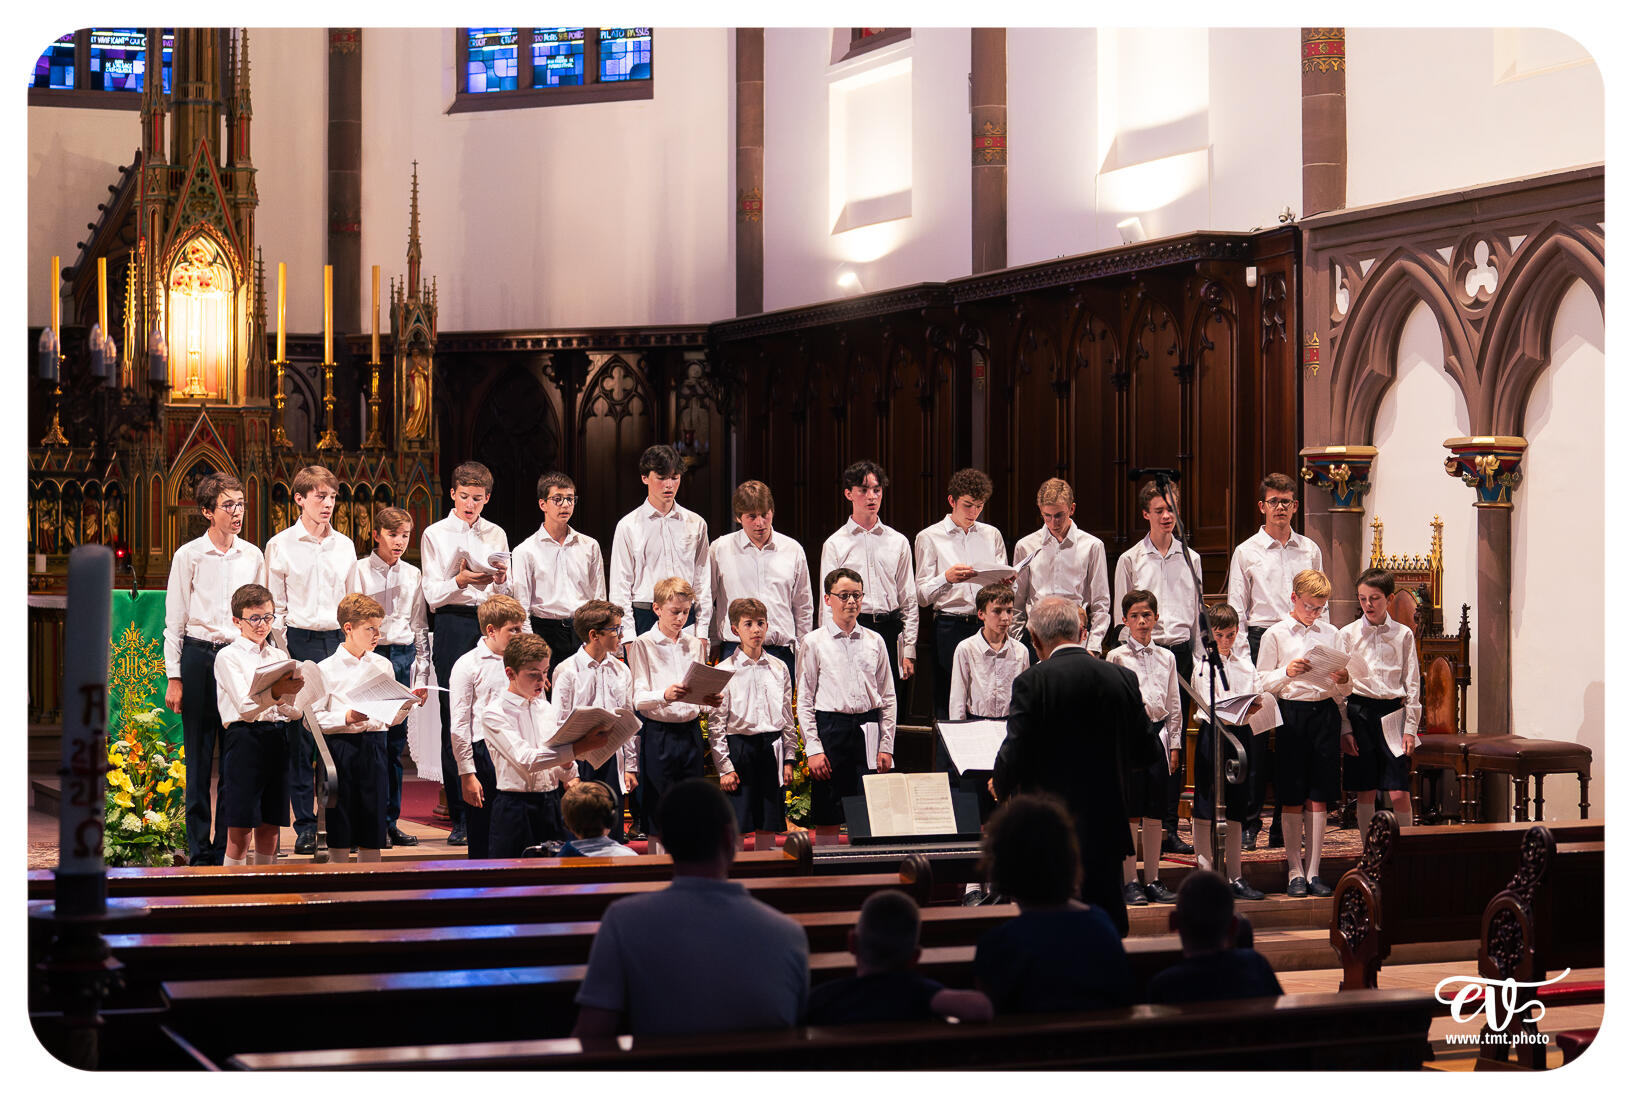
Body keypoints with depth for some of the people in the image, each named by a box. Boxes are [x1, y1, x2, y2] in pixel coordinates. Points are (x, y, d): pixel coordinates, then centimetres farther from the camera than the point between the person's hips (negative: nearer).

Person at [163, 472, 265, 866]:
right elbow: (175, 621, 2)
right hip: (199, 656, -2)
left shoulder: (253, 556, 9)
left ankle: (230, 847, 8)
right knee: (199, 756, 0)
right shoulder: (189, 556, 0)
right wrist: (174, 678, -4)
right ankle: (200, 851, 6)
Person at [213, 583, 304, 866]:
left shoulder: (280, 656, 16)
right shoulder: (229, 657, 0)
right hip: (245, 739, -5)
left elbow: (294, 713, 12)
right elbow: (245, 708, -13)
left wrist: (290, 694, -10)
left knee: (269, 829, 8)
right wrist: (276, 692, -29)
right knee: (239, 832, -6)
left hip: (277, 739, 5)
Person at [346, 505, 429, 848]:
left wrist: (423, 665, 10)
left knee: (396, 740, 6)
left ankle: (390, 821, 11)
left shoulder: (412, 575, 12)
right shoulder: (360, 570, 0)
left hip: (402, 655, 4)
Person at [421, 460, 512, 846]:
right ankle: (460, 818, -2)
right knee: (454, 722, -5)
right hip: (453, 627, -3)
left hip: (491, 624, 3)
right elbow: (433, 596, 0)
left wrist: (501, 579, -6)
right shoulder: (435, 535, 6)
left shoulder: (496, 535, 16)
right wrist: (459, 581, -18)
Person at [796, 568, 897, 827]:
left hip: (869, 728, 2)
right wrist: (813, 748, -7)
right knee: (827, 813, -2)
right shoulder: (814, 642, 2)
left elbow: (888, 698, 11)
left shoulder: (874, 641, 10)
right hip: (830, 726, -2)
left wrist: (886, 746, 3)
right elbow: (804, 700, 1)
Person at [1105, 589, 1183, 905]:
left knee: (1155, 812, 7)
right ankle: (1130, 881, 2)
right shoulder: (1116, 657, 0)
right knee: (1130, 811, -3)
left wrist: (1174, 744, 11)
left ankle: (1153, 879, 13)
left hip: (1157, 734, 4)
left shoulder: (1166, 657, 12)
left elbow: (1173, 704, 14)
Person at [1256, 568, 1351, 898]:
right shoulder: (1275, 635, 3)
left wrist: (1343, 681, -8)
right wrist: (1287, 673, -17)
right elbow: (1262, 683, 0)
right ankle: (1295, 872, 7)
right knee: (1292, 797, -1)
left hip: (1325, 713, 3)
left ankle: (1313, 871, 8)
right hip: (1291, 713, -2)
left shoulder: (1330, 633, 12)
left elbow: (1342, 690, 15)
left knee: (1318, 797, 2)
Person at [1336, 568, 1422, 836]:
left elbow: (1412, 683, 6)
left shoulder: (1403, 635, 5)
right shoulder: (1348, 634, 4)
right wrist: (1344, 729, -3)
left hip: (1393, 711, 0)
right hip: (1359, 711, 0)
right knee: (1365, 792, 3)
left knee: (1399, 793, -6)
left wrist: (1410, 728, 0)